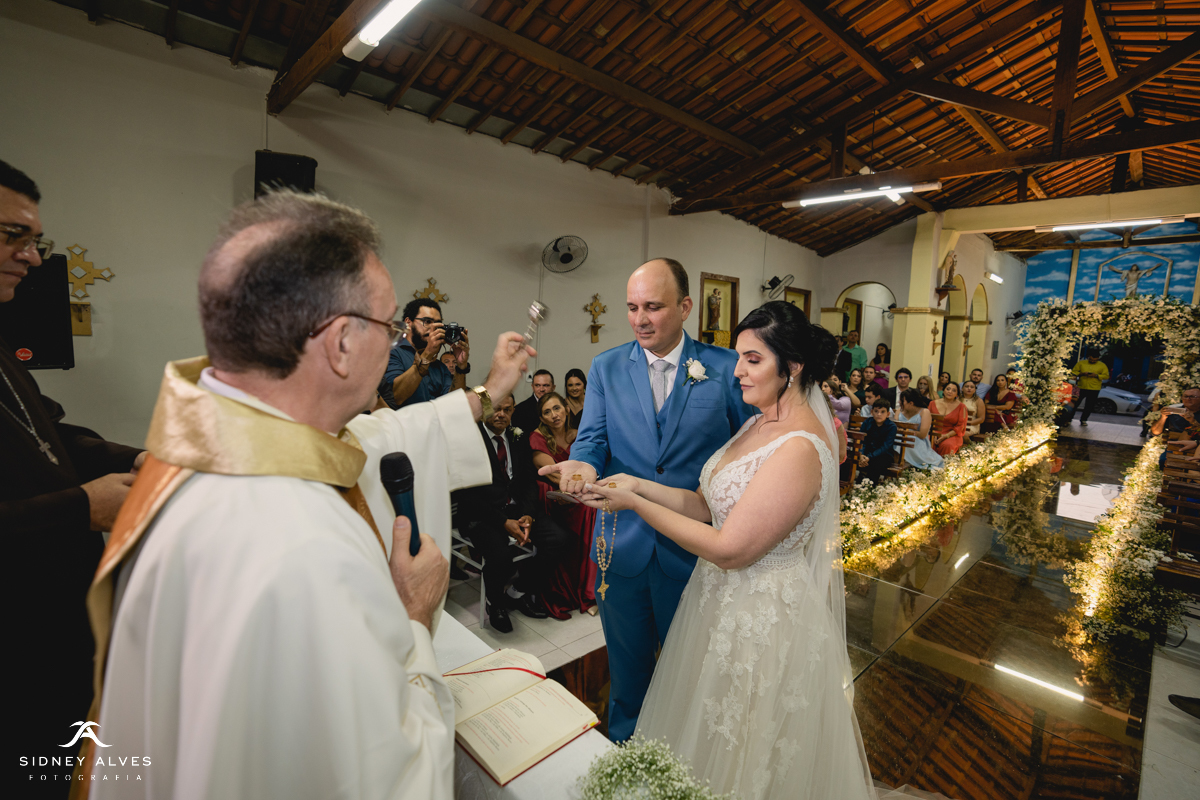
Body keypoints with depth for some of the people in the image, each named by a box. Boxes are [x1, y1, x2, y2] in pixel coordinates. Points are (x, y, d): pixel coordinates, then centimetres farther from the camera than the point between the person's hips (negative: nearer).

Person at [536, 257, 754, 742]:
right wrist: (583, 465, -28)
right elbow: (593, 438, -6)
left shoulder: (727, 368, -6)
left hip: (693, 549, -1)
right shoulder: (606, 367, -1)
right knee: (627, 663, 23)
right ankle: (624, 749, 50)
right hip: (622, 544, 2)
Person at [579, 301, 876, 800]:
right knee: (716, 730, 30)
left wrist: (635, 504, -22)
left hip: (764, 617, -8)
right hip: (724, 600, 8)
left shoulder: (799, 449, -28)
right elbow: (709, 505, 1)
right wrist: (639, 485, -11)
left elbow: (729, 549, -27)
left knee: (749, 760, 19)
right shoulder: (759, 424, 1)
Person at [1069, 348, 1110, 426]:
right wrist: (1081, 374, -15)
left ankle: (1083, 420, 16)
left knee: (1089, 406, 4)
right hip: (1081, 387, 0)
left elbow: (1106, 376, 1)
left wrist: (1096, 375, -17)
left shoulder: (1102, 365, 3)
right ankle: (1069, 418, 11)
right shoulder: (1081, 363, 4)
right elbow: (1073, 372, 4)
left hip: (1094, 389, 0)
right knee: (1075, 403, 1)